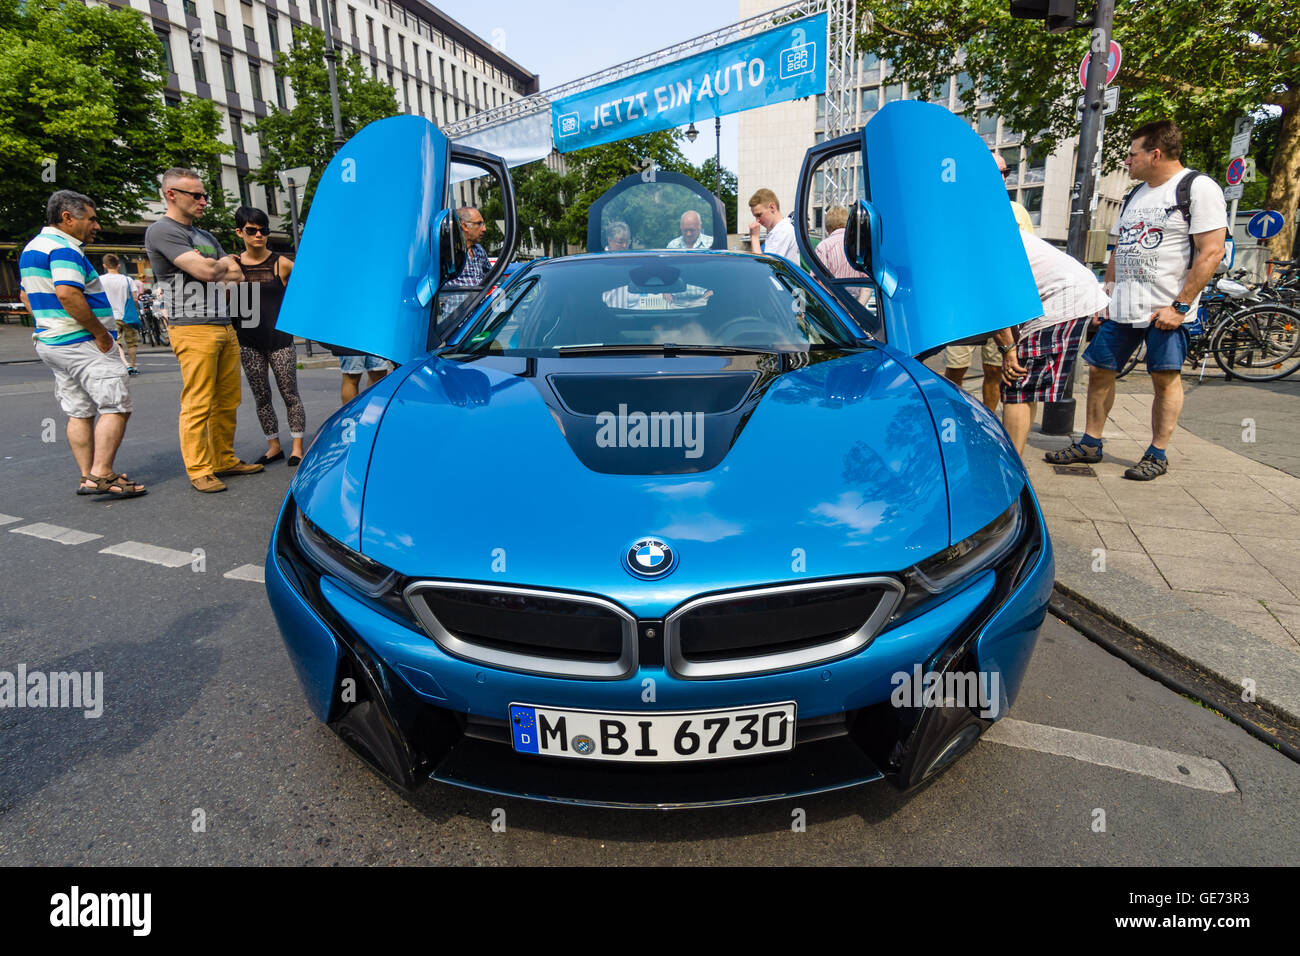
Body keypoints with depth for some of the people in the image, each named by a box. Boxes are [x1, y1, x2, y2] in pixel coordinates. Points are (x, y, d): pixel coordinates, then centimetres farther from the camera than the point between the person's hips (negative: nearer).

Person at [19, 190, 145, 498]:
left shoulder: (33, 247, 19)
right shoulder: (64, 248, -14)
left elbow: (27, 296, 26)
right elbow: (67, 294, -26)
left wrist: (48, 324, 22)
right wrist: (100, 332, -19)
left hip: (49, 342, 10)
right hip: (79, 344, -10)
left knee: (79, 412, 12)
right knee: (116, 406, -9)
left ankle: (87, 476, 14)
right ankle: (101, 476, -14)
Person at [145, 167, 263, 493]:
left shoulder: (206, 236, 23)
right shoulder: (162, 232, -4)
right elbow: (206, 271, -14)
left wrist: (217, 268, -1)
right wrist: (223, 263, 5)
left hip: (224, 326, 8)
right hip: (193, 330, -8)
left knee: (227, 401, 8)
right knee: (197, 405, -8)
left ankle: (225, 460, 17)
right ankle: (199, 471, -2)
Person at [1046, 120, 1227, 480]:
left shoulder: (1199, 188, -7)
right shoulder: (1135, 194, 16)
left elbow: (1211, 252, -13)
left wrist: (1180, 306, -17)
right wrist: (1105, 295, 15)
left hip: (1166, 310, -7)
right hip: (1122, 307, 7)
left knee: (1165, 378, 0)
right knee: (1100, 369, 6)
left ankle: (1158, 454, 10)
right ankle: (1090, 444, 16)